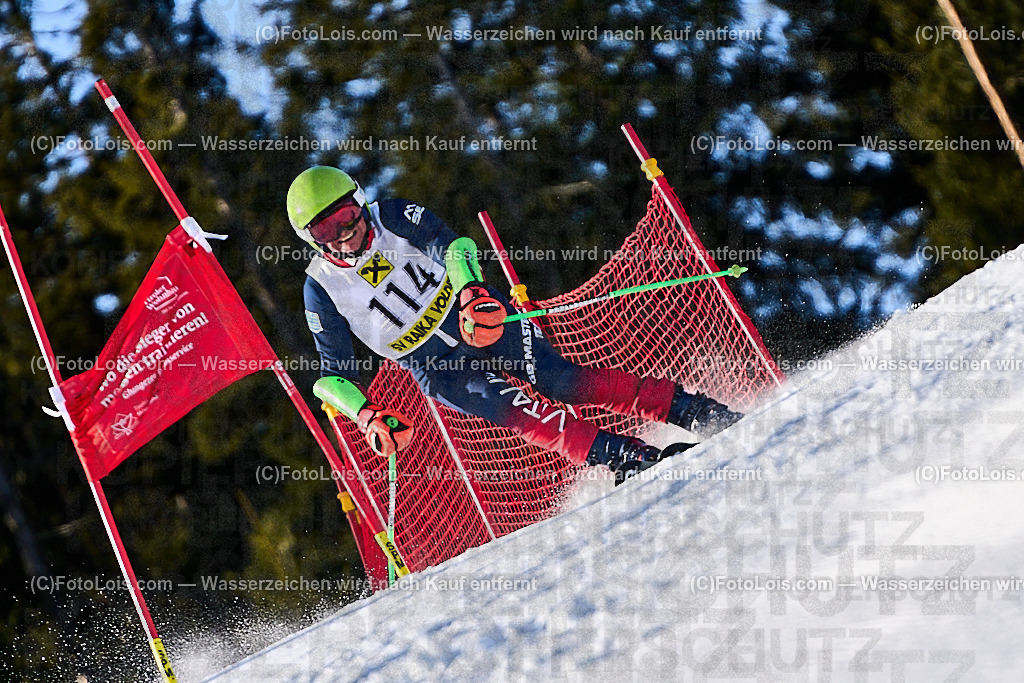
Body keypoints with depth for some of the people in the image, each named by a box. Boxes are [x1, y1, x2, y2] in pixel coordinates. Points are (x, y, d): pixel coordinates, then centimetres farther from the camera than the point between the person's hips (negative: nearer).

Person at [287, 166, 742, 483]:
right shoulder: (322, 288, -6)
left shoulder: (391, 217, -5)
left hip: (478, 317, 0)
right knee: (518, 412, -24)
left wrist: (473, 292, -37)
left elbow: (450, 244, -16)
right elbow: (333, 375, -3)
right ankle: (629, 458, -32)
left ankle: (692, 411, -18)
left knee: (559, 381, -19)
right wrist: (369, 417, -21)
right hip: (436, 370, 0)